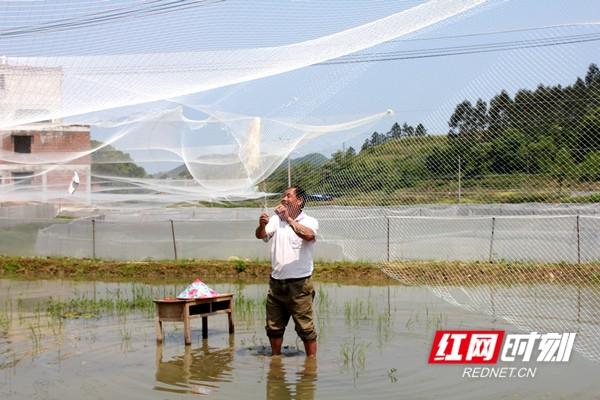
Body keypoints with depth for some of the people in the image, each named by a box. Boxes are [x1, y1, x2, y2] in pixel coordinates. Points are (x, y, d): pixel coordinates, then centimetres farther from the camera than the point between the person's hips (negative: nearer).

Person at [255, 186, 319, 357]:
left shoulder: (309, 221, -3)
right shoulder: (276, 220, 9)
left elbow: (309, 235, -25)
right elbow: (261, 235, -5)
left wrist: (289, 219, -29)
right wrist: (262, 225, -27)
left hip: (299, 283, -5)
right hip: (276, 283, 5)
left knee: (305, 327, -1)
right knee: (274, 327, 13)